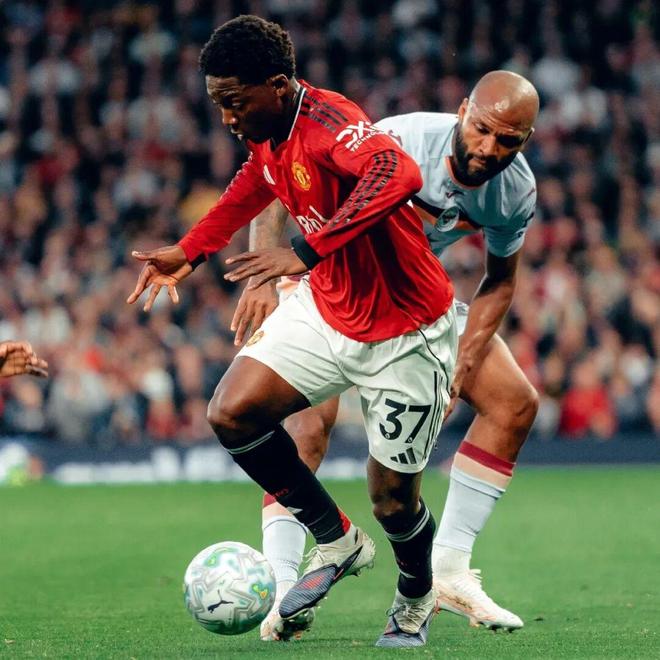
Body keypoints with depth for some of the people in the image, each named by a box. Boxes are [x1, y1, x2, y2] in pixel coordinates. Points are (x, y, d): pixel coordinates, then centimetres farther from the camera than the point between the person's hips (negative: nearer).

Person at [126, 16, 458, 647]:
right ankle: (336, 542, 10)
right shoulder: (266, 138, -3)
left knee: (392, 501, -1)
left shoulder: (329, 122, -29)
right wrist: (189, 250, 22)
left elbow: (399, 174, -50)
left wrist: (307, 251, -53)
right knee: (232, 414, -9)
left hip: (405, 334, -8)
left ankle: (415, 599, 34)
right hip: (325, 308, 8)